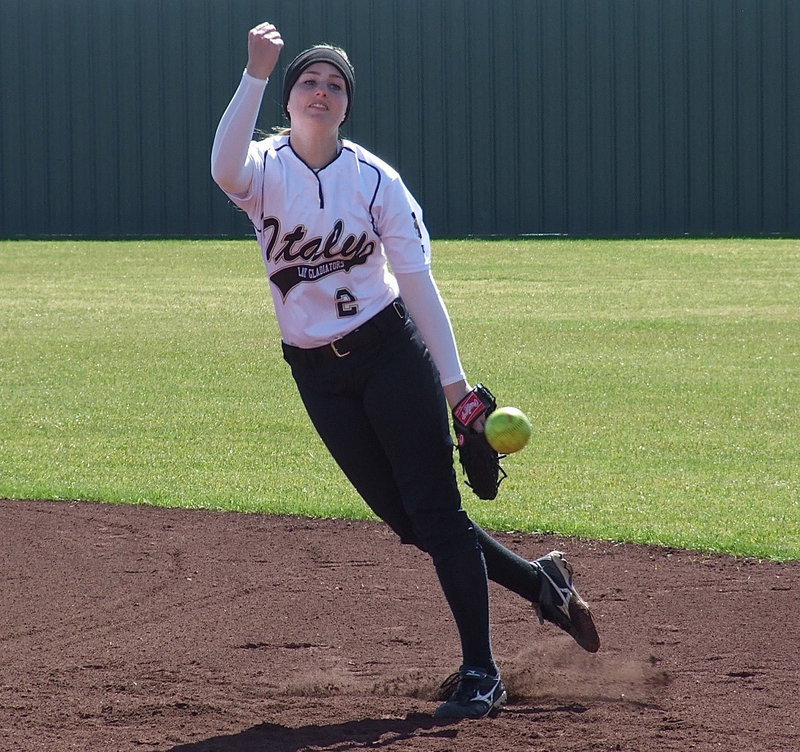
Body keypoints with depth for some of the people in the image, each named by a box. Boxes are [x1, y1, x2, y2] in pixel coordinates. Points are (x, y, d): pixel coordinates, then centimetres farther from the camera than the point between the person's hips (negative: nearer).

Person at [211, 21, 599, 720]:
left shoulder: (375, 180, -6)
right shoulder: (266, 167, -7)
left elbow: (418, 282, -5)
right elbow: (224, 169, -33)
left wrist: (453, 380, -10)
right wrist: (255, 76, -43)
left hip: (390, 349, -2)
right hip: (316, 371, 2)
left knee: (436, 508, -7)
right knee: (407, 519, 7)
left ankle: (481, 673, -2)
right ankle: (541, 584, 25)